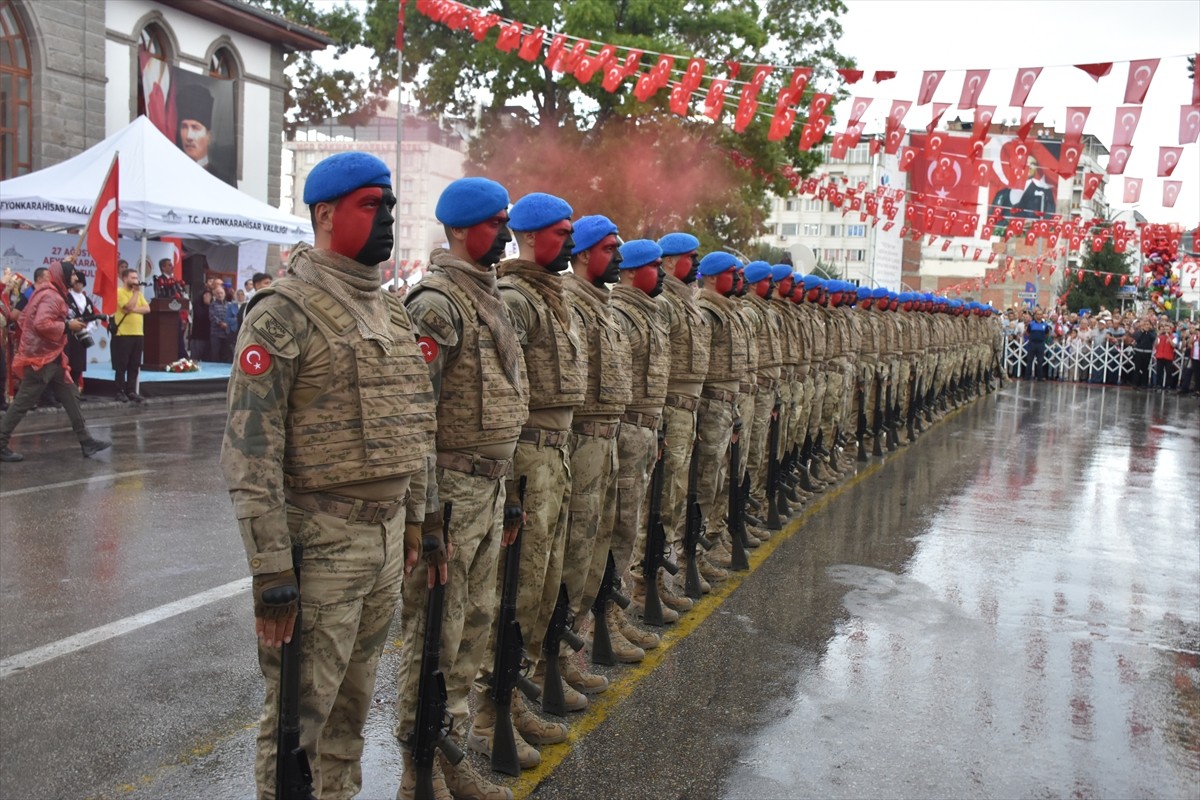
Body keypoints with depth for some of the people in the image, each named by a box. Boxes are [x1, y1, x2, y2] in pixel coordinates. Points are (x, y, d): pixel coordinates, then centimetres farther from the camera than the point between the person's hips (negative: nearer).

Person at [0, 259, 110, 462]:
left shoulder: (47, 293, 15)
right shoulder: (51, 296, -17)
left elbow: (24, 318, 17)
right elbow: (42, 324, -29)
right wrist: (68, 326, -17)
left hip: (50, 357, 11)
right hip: (41, 358, -11)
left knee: (70, 398, 9)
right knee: (23, 403, -5)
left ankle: (86, 441, 12)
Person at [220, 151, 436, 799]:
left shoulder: (392, 314, 12)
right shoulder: (283, 314, -13)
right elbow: (250, 452, -17)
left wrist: (416, 516, 17)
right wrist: (270, 571, -18)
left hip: (388, 537, 7)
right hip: (320, 543, -7)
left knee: (353, 701, 20)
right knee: (299, 714, 5)